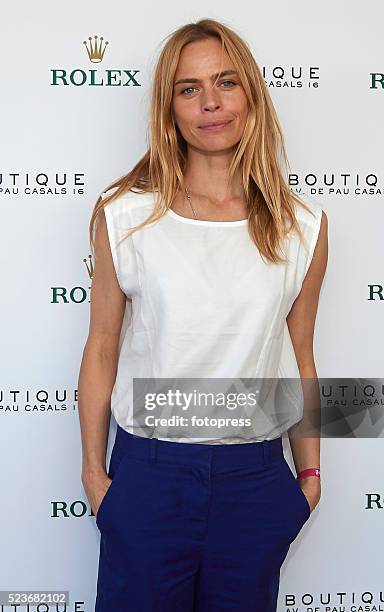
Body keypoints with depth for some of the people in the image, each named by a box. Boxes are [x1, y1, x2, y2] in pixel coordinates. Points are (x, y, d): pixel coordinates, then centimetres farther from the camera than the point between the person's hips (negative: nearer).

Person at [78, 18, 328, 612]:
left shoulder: (303, 227, -2)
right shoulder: (122, 216, -6)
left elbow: (299, 358, 6)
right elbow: (102, 349, 0)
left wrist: (310, 471, 12)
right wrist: (94, 472, 4)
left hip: (256, 479, 2)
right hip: (149, 473, -1)